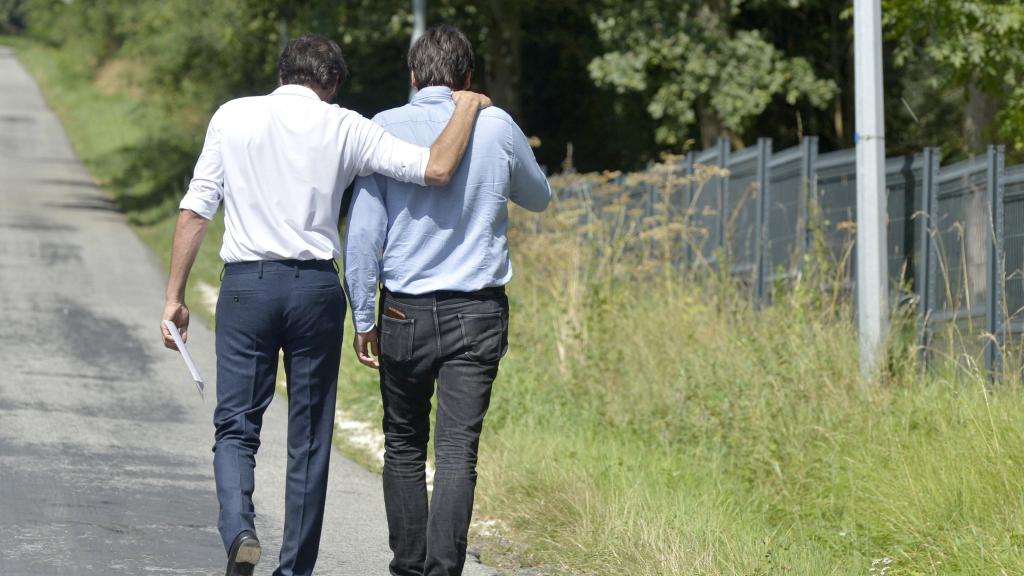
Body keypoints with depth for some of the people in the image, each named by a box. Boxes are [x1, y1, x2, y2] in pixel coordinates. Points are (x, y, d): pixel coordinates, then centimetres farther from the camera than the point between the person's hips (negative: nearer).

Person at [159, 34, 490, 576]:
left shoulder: (232, 117, 5)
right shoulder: (345, 128, 2)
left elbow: (195, 210, 2)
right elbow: (436, 169, -6)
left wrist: (175, 296, 6)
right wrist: (467, 109, 11)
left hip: (246, 285, 0)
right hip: (316, 287, 0)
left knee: (235, 426, 6)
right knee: (309, 439, 10)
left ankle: (238, 529, -20)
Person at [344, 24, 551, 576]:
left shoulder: (385, 129, -4)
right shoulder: (496, 128, 0)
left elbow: (363, 229, -5)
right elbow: (539, 197, 19)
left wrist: (363, 316, 3)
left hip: (405, 310, 0)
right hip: (478, 311, 0)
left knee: (404, 447, 15)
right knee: (458, 451, -4)